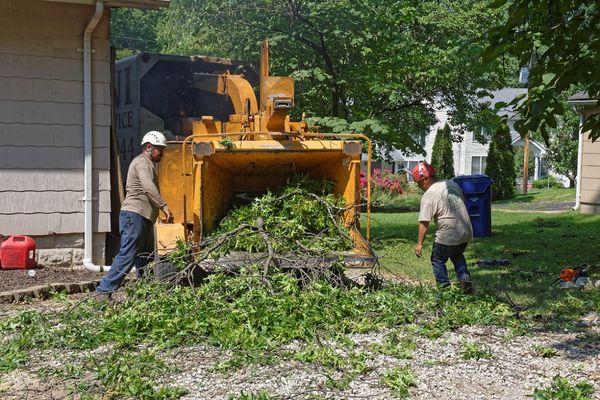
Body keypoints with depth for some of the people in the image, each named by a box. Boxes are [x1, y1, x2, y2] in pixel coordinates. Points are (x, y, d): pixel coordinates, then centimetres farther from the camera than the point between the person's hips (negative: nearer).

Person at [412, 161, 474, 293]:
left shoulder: (428, 196, -14)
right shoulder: (452, 184, 8)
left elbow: (424, 223, -17)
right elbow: (463, 202, 20)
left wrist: (419, 244, -12)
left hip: (447, 236, -7)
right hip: (466, 233, 7)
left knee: (438, 260, 12)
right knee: (457, 255, 29)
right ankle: (464, 277, 11)